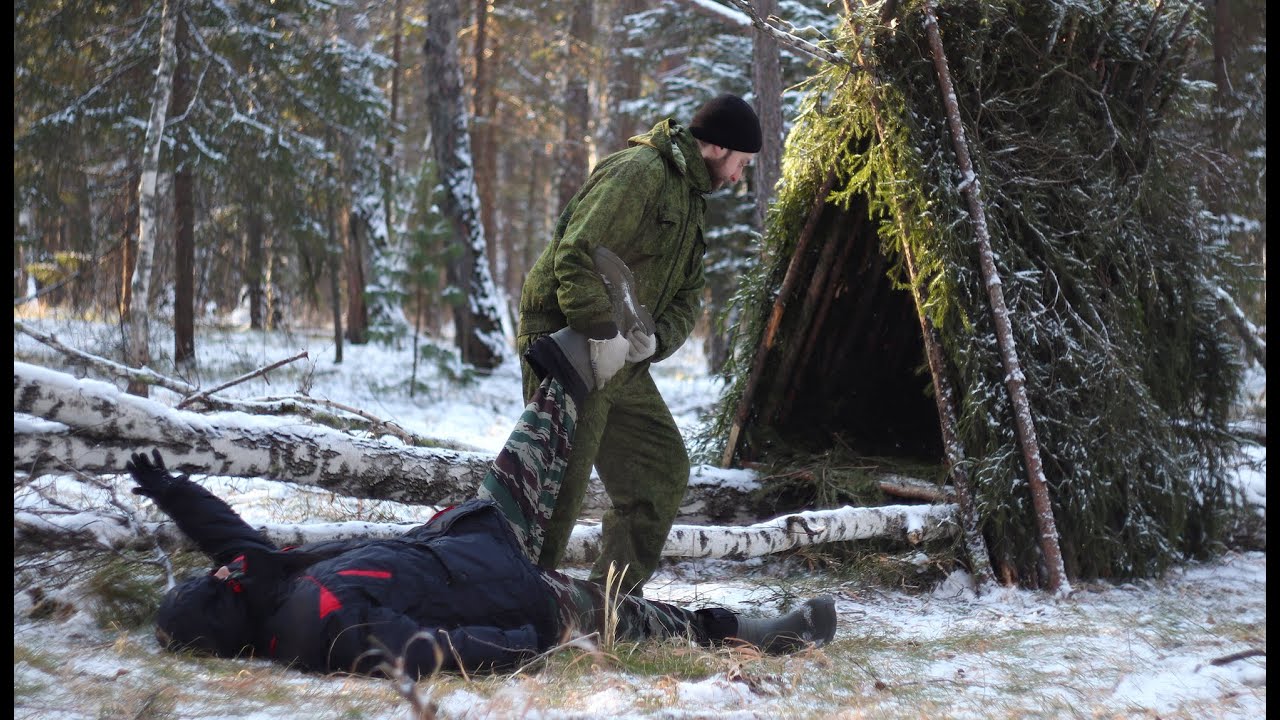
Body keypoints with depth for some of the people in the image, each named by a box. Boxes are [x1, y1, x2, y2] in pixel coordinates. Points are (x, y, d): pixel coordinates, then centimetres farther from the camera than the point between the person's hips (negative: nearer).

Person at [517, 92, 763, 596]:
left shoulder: (689, 198, 18)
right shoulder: (638, 171, -15)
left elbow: (688, 294, 13)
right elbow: (576, 255, -25)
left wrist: (656, 337, -7)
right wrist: (602, 331, -28)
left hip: (624, 361, 10)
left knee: (663, 472, 13)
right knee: (562, 481, -10)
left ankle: (618, 594, 22)